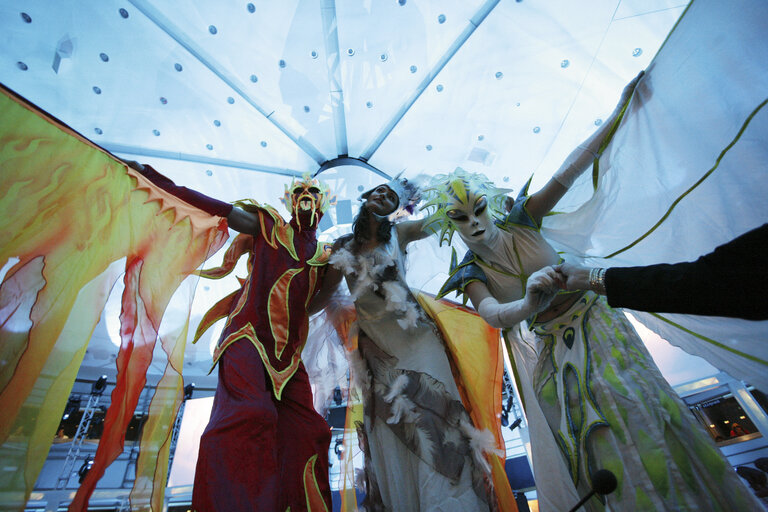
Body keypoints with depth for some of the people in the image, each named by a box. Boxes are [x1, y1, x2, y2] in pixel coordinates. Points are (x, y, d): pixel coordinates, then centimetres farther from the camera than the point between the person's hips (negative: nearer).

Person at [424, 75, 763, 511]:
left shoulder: (521, 220, -8)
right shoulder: (471, 273, -11)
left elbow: (570, 170, -12)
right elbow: (492, 315, -29)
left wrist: (619, 112, -16)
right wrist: (527, 305, -50)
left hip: (594, 318, 1)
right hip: (553, 348, 0)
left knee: (638, 410, -5)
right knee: (595, 450, 1)